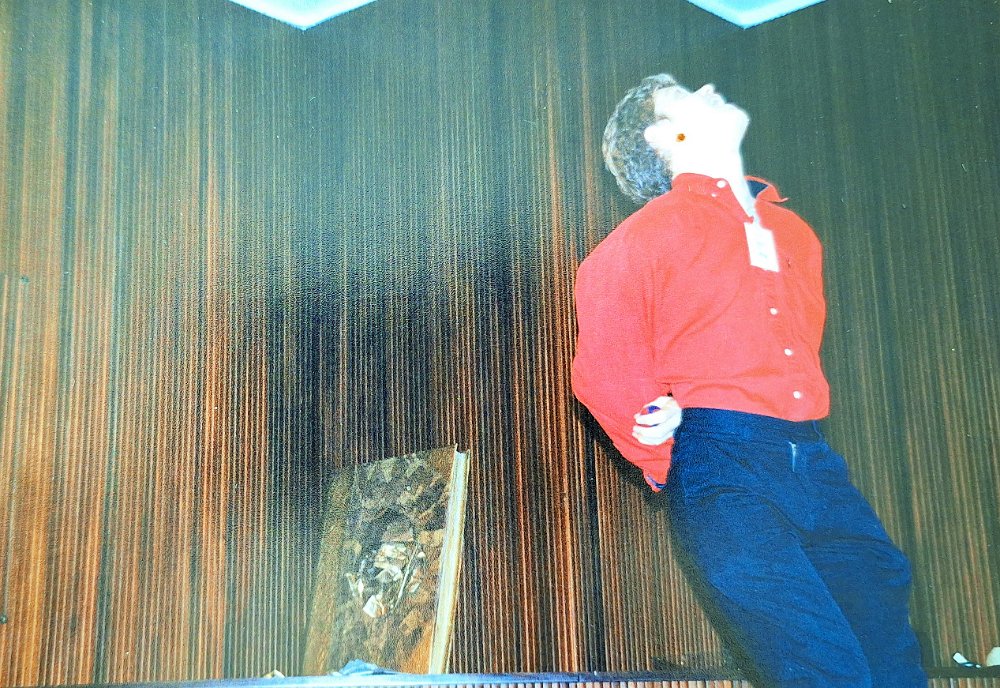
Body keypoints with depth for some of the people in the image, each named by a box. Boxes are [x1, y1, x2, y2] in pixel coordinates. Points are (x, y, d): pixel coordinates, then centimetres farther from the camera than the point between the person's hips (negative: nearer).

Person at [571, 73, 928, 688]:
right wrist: (667, 465, 7)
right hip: (721, 465, -5)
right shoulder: (649, 232, 3)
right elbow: (604, 370, 0)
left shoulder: (795, 234, 20)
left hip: (815, 463, 5)